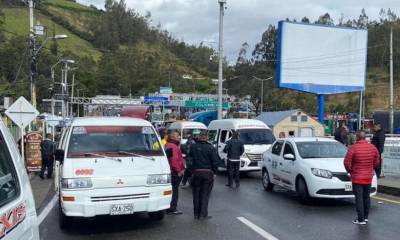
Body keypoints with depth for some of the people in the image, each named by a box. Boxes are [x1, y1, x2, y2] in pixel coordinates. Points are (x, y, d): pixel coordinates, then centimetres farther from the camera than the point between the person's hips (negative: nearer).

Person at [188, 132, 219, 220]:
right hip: (208, 173, -2)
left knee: (196, 194, 12)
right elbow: (215, 162, -9)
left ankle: (196, 214, 18)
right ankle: (203, 215, 6)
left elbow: (190, 155, 10)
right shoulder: (211, 148, -9)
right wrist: (214, 172, 1)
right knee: (205, 194, 5)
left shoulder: (193, 146, 0)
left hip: (196, 172, 2)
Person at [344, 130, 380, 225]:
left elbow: (347, 162, -16)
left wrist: (349, 170, 2)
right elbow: (377, 162, 7)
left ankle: (361, 219, 2)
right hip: (368, 177, 5)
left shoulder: (353, 148, -17)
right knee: (366, 197, 17)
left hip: (357, 178, -5)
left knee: (359, 199, 0)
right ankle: (365, 217, 27)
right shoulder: (373, 147, -1)